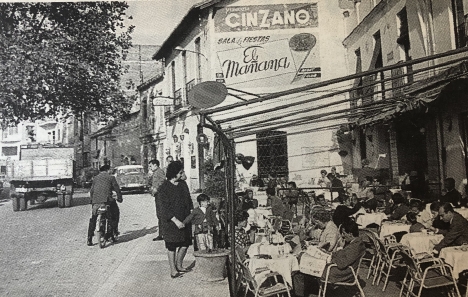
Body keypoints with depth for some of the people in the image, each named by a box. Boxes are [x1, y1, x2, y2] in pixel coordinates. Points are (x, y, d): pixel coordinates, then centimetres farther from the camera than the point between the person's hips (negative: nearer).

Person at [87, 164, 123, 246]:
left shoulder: (95, 178, 21)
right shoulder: (111, 177, 8)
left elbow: (91, 190, 24)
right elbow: (117, 188, 6)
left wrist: (92, 199, 35)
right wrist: (119, 198, 18)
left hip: (95, 200, 4)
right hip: (107, 199, -4)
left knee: (93, 219, 12)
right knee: (115, 213, 18)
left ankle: (89, 239, 9)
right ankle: (113, 231, 9)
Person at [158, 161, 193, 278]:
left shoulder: (182, 184, 7)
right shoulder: (164, 188, -13)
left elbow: (188, 200, 16)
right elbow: (165, 208, -16)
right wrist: (175, 221, -22)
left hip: (184, 220, 6)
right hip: (170, 222, -6)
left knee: (185, 243, 10)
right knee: (172, 246, 3)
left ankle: (179, 265, 30)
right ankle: (173, 270, 15)